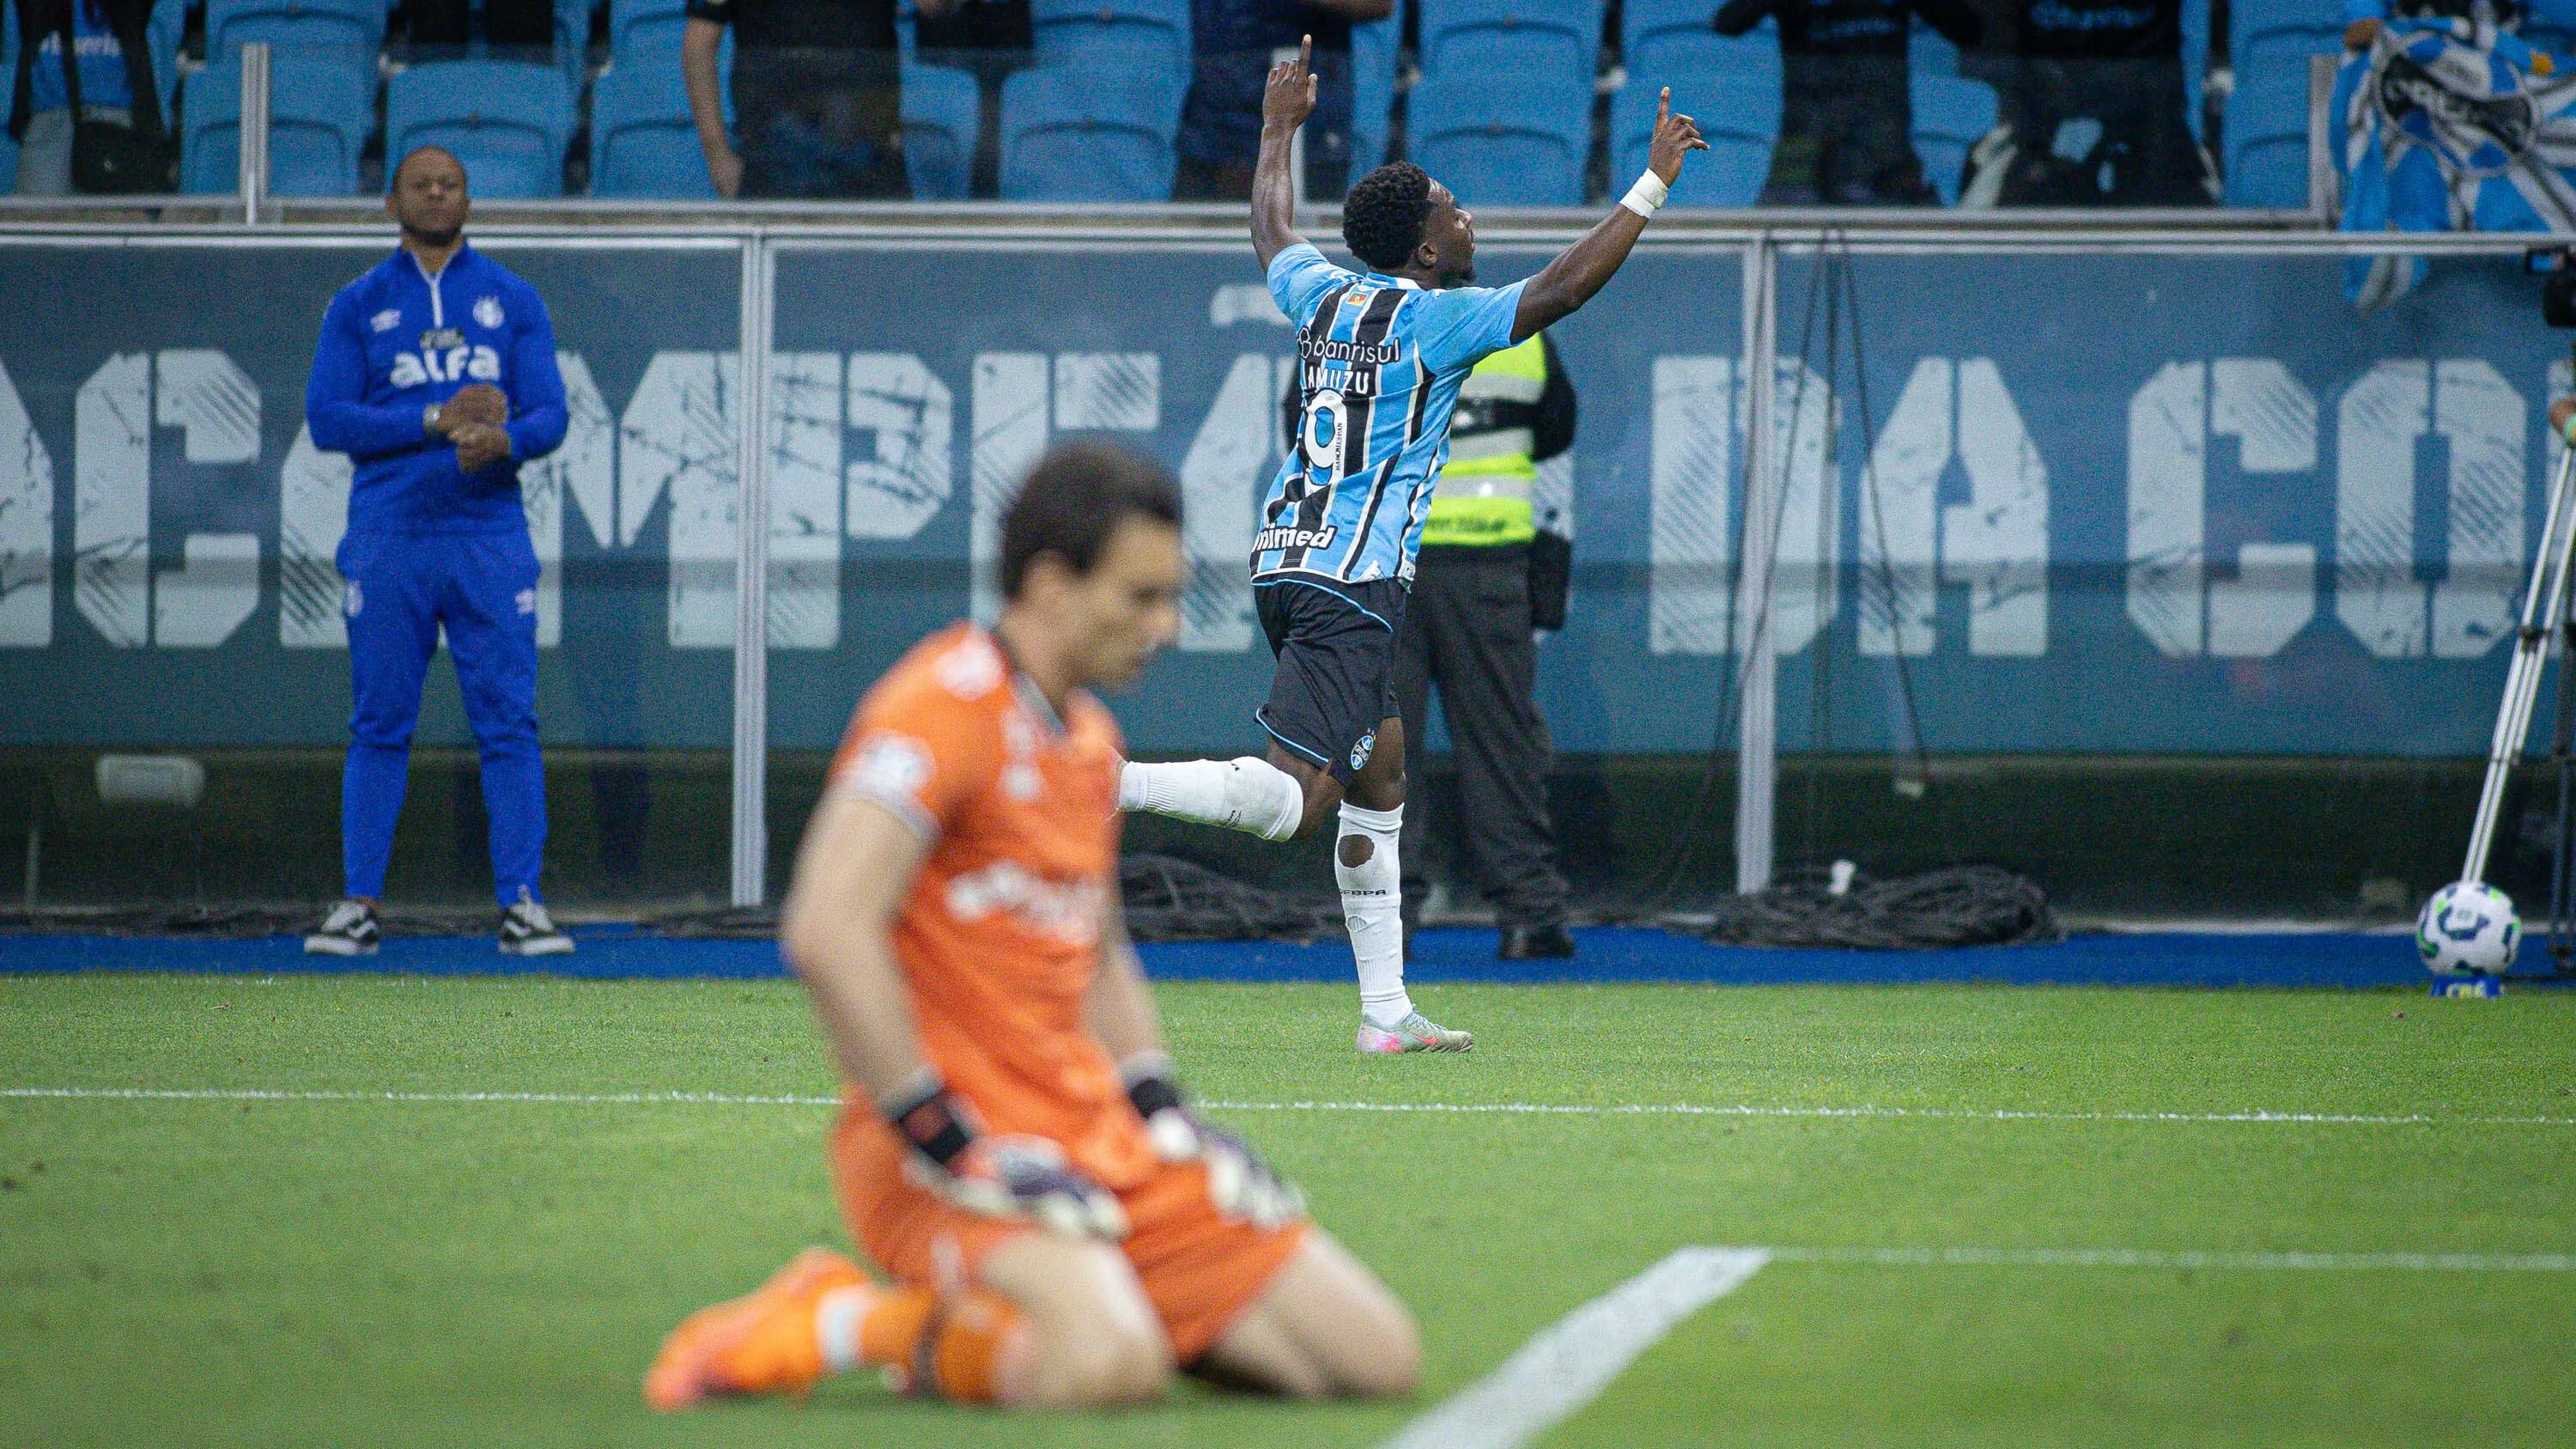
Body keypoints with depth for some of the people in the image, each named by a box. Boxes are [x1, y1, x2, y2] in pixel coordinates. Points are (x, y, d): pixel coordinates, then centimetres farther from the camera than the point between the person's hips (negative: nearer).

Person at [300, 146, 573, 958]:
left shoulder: (512, 301, 11)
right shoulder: (358, 306, 8)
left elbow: (550, 417, 4)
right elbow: (327, 419, -2)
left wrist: (502, 440, -19)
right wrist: (435, 419, -12)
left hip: (489, 535, 0)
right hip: (388, 539, 0)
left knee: (508, 722, -4)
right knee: (379, 727, 1)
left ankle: (522, 905, -3)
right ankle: (359, 905, 4)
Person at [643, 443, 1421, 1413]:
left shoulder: (1090, 739, 16)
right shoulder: (945, 705, -13)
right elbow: (827, 932, -24)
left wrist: (1165, 1117, 13)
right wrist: (950, 1145, -23)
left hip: (1101, 1141, 9)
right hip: (955, 1148, -9)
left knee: (1376, 1357, 1)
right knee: (1110, 1367, -35)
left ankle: (967, 1331, 8)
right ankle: (844, 1325, -7)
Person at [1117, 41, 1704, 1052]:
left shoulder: (1322, 294, 13)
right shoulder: (1435, 319, -7)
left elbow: (1272, 233, 34)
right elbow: (1563, 288, -14)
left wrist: (1279, 131, 49)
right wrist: (1653, 183, -9)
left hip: (1284, 556, 9)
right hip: (1351, 579, -9)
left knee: (1380, 773, 15)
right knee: (1296, 799, -15)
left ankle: (1385, 1013, 15)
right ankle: (1104, 782, -31)